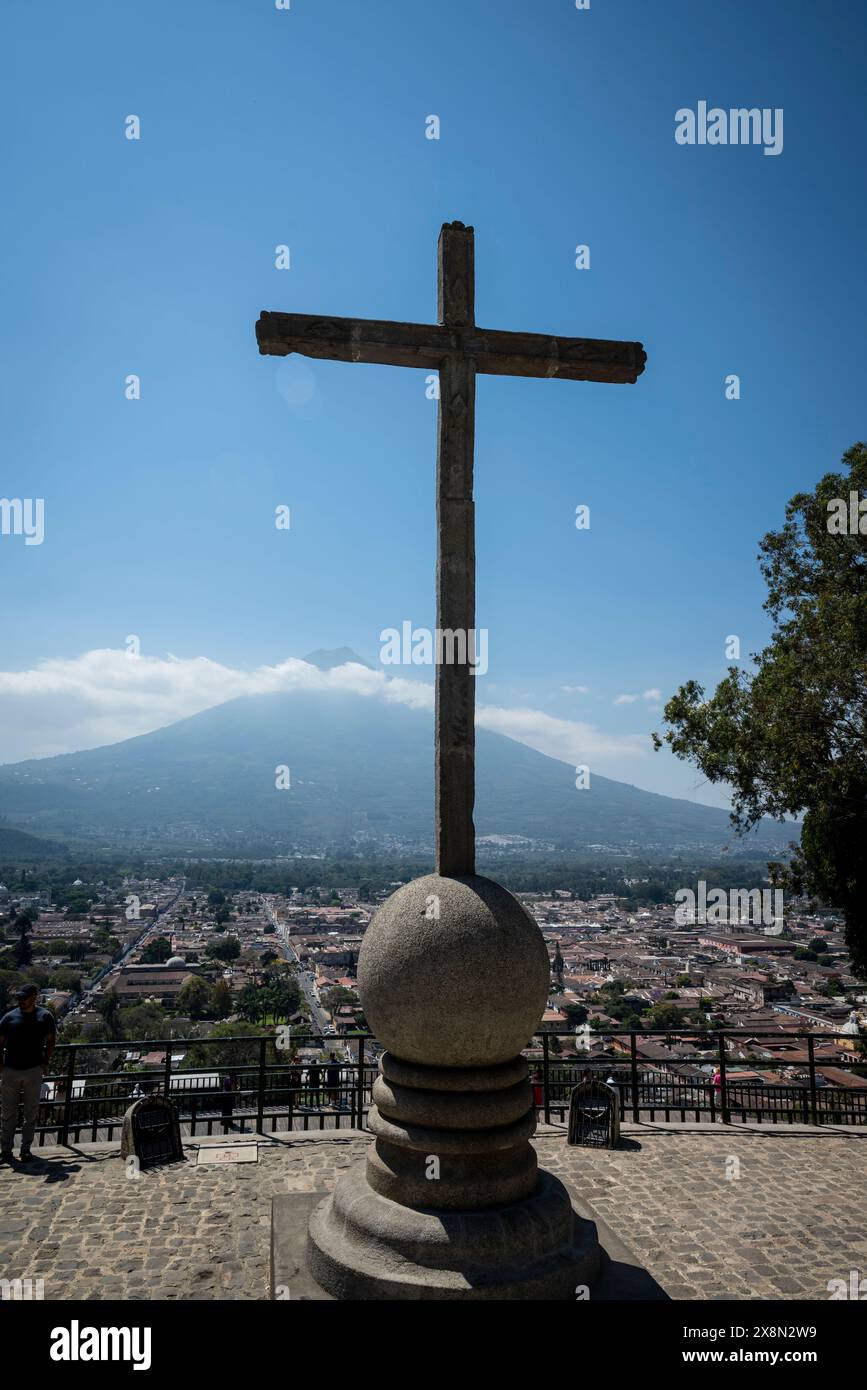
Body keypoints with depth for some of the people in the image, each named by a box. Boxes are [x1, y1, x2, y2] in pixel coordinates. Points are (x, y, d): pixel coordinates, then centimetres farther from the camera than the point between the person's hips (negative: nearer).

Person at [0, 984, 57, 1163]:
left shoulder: (45, 1017, -2)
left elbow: (51, 1041, 5)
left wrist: (45, 1062, -1)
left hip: (34, 1071, -1)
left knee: (31, 1113, 8)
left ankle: (26, 1148, 20)